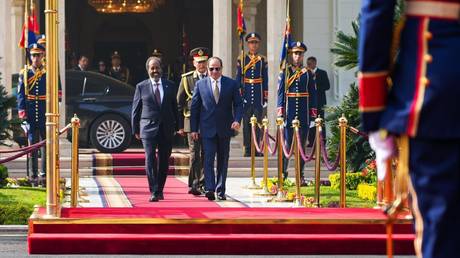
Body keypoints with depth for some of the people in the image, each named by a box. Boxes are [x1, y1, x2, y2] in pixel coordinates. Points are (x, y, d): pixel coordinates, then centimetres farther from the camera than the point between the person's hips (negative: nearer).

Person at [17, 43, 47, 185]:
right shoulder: (25, 74, 5)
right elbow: (21, 94, 3)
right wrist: (22, 110, -9)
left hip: (45, 115, 0)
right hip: (31, 115, 0)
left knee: (46, 145, 1)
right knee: (33, 145, 2)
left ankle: (45, 174, 5)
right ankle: (34, 175, 6)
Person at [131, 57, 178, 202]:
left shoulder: (169, 86, 9)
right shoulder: (141, 87, 3)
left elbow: (174, 107, 13)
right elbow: (135, 109, 6)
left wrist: (175, 126, 9)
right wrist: (135, 129, 3)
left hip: (167, 130, 3)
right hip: (148, 128, -3)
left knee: (164, 161, 8)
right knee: (150, 160, -11)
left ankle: (159, 190, 21)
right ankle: (153, 192, -13)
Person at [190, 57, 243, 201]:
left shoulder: (231, 84, 4)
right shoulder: (200, 84, 3)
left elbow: (238, 104, 6)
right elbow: (194, 107, 5)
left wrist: (237, 120, -13)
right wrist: (194, 129, 1)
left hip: (224, 129, 1)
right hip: (207, 129, -1)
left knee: (223, 161, 7)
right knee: (208, 159, -12)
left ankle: (220, 191, 13)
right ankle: (209, 189, -19)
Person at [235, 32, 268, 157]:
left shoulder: (262, 60, 6)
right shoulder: (242, 59, 3)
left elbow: (265, 80, 8)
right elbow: (238, 78, 4)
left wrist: (265, 97, 4)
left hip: (258, 95, 1)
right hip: (246, 94, -1)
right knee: (246, 123, 1)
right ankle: (248, 149, 5)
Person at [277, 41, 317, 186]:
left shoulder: (308, 73, 7)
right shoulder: (286, 72, 4)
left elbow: (313, 94, 7)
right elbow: (280, 93, 1)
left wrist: (313, 114, 1)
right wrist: (280, 113, -6)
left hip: (304, 114, 1)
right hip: (289, 113, -1)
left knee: (302, 144, 4)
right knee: (287, 143, -1)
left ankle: (301, 175, 9)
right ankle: (283, 172, 10)